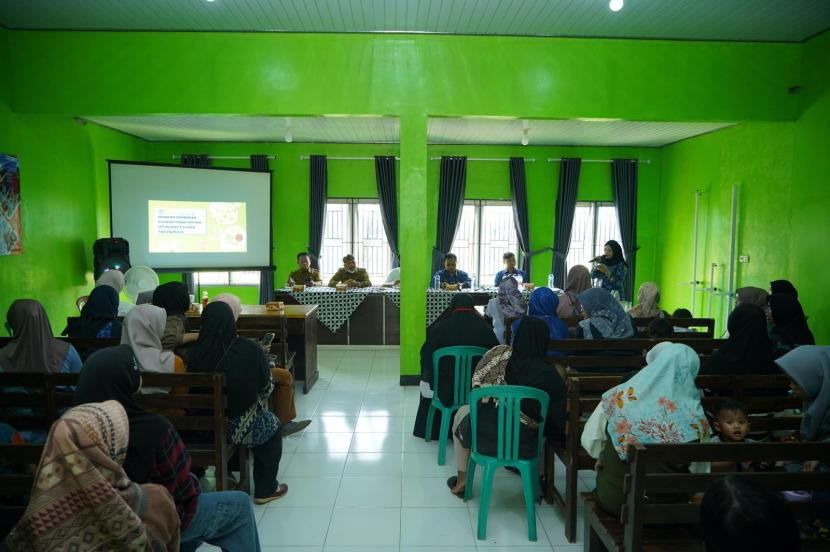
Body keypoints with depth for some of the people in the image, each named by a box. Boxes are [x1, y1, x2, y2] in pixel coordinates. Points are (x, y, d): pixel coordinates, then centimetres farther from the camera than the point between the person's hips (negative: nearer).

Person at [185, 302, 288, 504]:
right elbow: (266, 389, -6)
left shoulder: (195, 353, -12)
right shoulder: (249, 349, -18)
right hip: (239, 427, -4)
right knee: (272, 425, 27)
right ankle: (266, 489, 31)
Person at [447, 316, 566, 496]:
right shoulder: (549, 375, -11)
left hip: (484, 436, -1)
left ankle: (462, 481, 38)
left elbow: (477, 384, -4)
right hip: (525, 445, 1)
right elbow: (559, 415, -4)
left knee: (462, 412, 32)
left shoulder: (500, 354, -12)